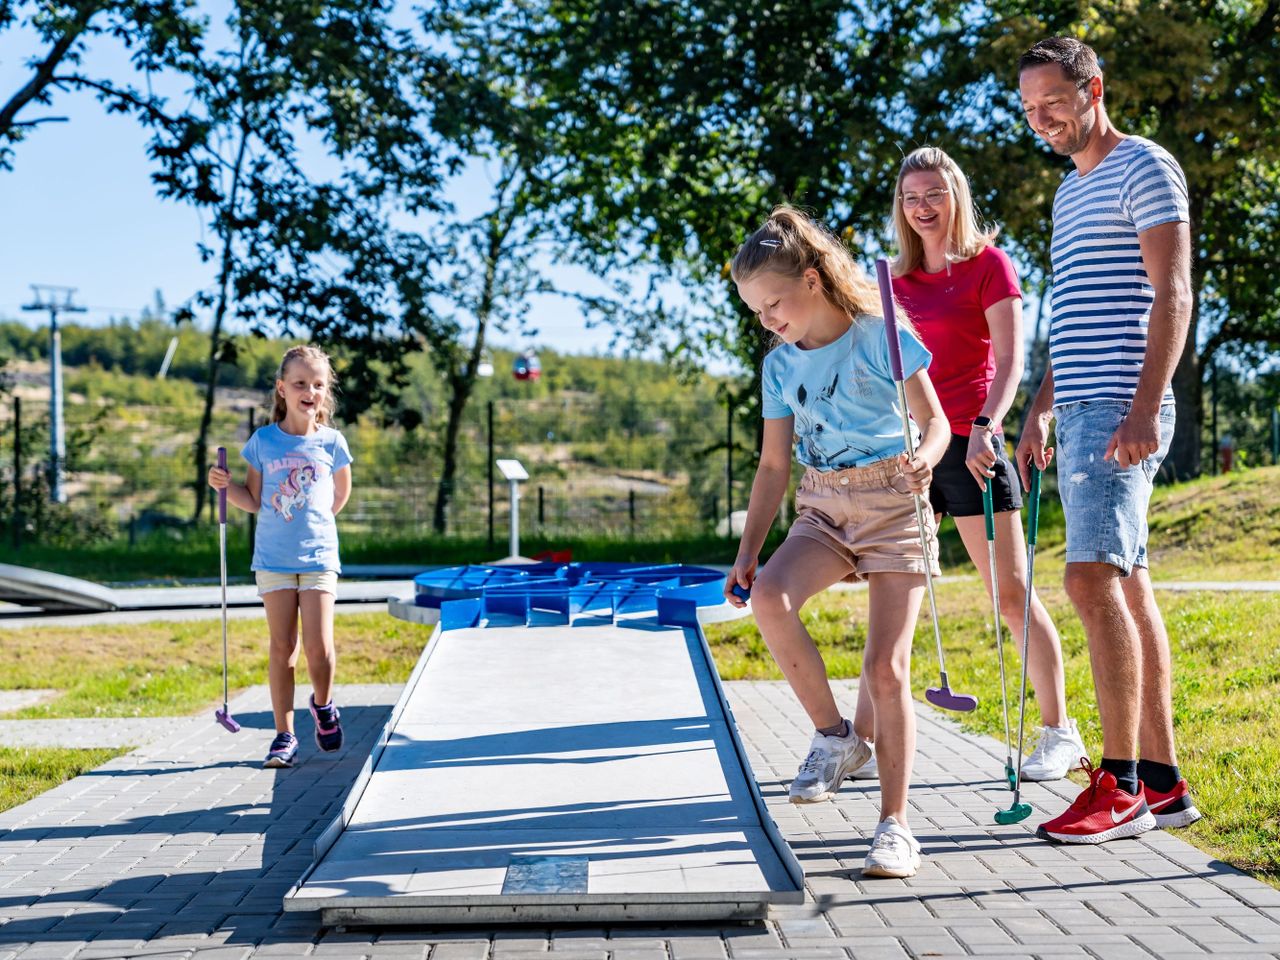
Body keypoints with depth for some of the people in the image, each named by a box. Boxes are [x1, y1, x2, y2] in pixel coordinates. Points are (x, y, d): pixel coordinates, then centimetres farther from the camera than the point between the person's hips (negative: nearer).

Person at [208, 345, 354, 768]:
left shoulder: (331, 442, 1)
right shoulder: (263, 440, 1)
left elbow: (341, 494, 18)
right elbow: (254, 501, 7)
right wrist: (225, 485, -9)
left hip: (319, 556, 0)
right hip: (273, 559, 0)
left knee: (319, 647, -8)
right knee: (281, 646, 1)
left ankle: (323, 704, 23)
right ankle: (284, 735, 9)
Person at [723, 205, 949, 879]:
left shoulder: (881, 335, -6)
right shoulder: (779, 365, 8)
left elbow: (935, 422, -4)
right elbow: (774, 465, 12)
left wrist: (925, 459, -28)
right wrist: (747, 550, 5)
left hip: (894, 503, -4)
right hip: (823, 508, 4)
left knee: (886, 667, -13)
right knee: (768, 594, -27)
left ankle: (894, 825, -2)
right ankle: (834, 736, -9)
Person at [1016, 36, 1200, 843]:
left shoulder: (1144, 169, -4)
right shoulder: (1070, 191, 23)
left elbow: (1173, 296, -13)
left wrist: (1144, 408, -22)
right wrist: (1041, 412, 22)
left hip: (1122, 412, -9)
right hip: (1081, 413, 9)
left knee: (1094, 578, -17)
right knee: (1127, 586, 8)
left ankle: (1120, 787, -13)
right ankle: (1163, 782, 12)